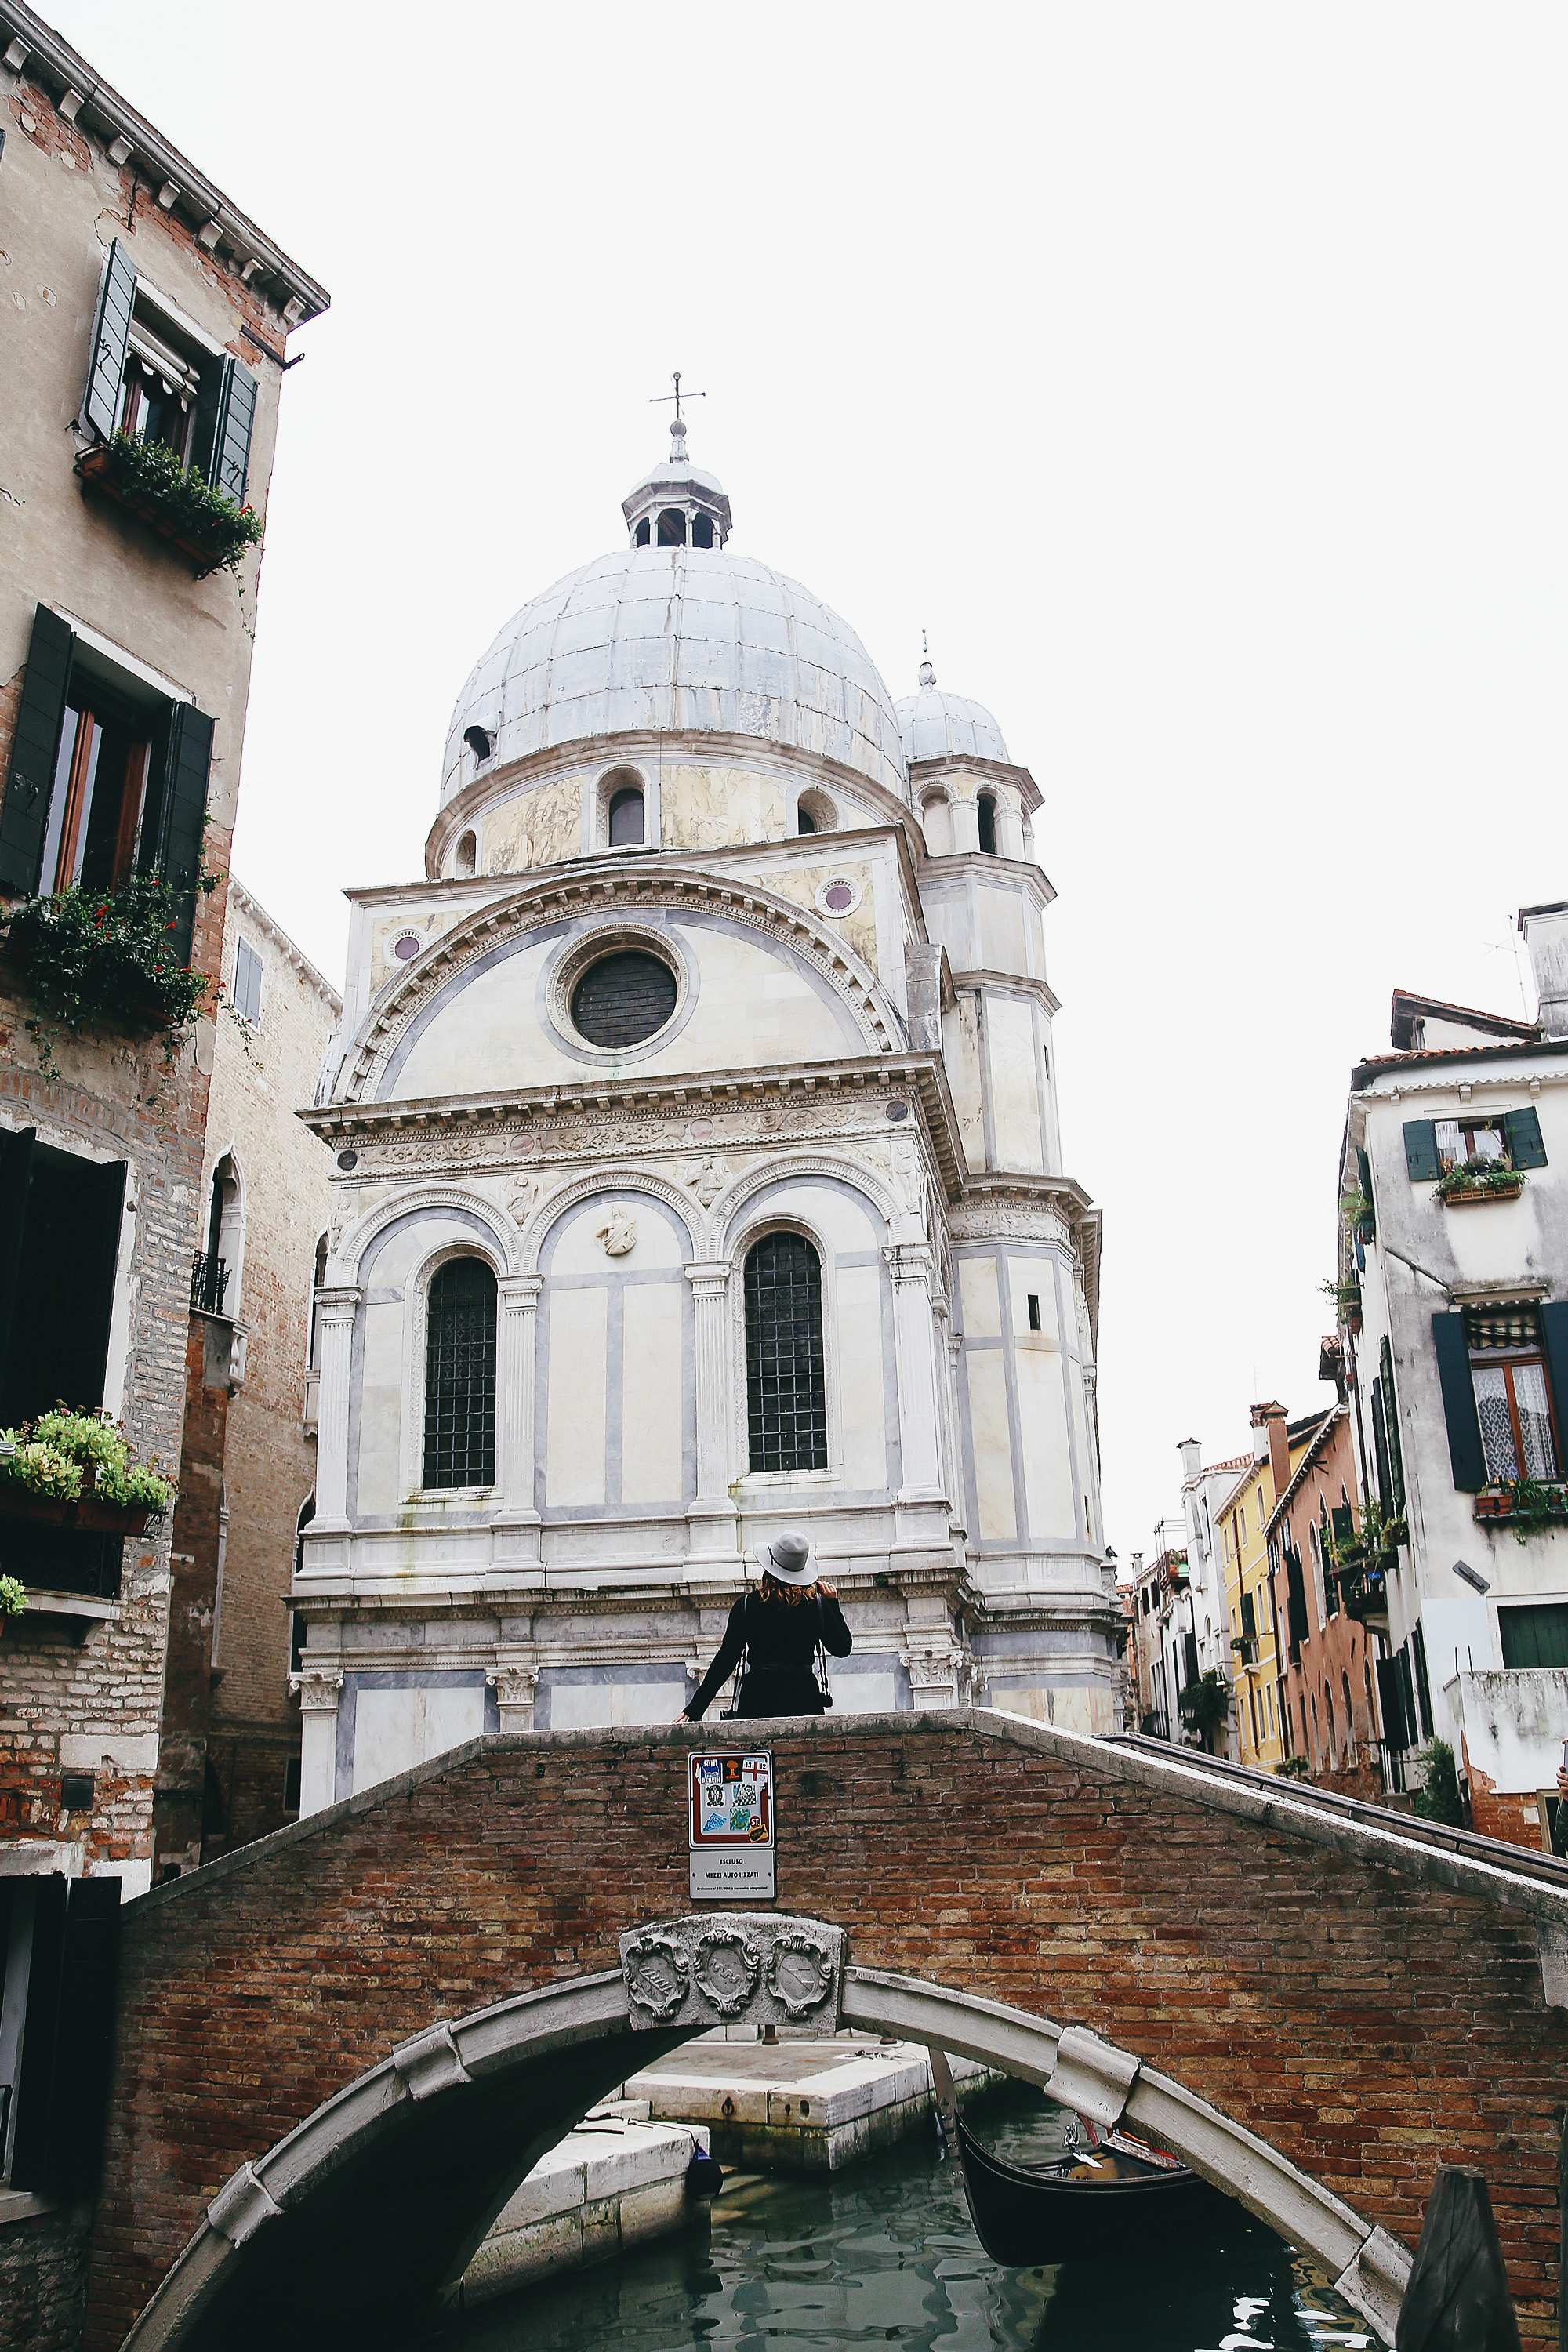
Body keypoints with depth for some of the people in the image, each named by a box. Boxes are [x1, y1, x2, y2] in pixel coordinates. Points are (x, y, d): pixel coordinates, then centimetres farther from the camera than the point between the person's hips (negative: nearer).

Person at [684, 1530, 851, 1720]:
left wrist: (695, 1709, 2)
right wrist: (832, 1603, 19)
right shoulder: (817, 1605, 0)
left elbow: (727, 1659, -3)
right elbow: (842, 1648, 11)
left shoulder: (747, 1605, -2)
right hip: (804, 1697, 1)